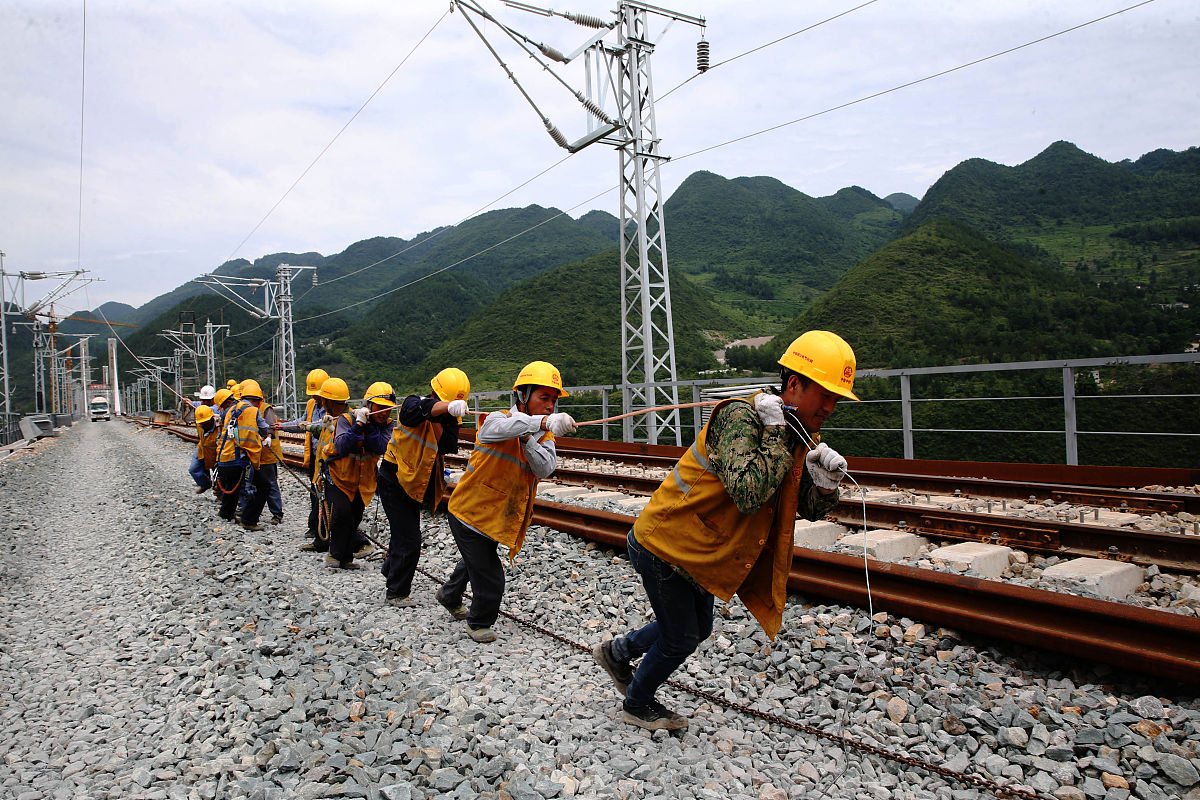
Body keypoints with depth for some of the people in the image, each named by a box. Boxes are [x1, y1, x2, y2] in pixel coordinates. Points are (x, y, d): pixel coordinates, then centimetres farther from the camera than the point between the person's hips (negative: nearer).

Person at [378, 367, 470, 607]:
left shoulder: (447, 419, -2)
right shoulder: (412, 404, -20)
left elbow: (447, 446, -18)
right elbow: (425, 408, -45)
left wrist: (439, 422, -29)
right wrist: (448, 406, -64)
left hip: (414, 484, 7)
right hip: (394, 481, -7)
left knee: (403, 532, 27)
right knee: (409, 540, -8)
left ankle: (391, 569, 52)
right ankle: (397, 594, 7)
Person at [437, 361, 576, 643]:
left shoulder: (544, 436, -1)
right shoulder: (498, 419, -20)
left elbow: (545, 468, -19)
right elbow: (496, 429, -47)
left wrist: (528, 440, -36)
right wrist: (544, 421, -61)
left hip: (497, 517, 7)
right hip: (470, 512, -7)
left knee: (475, 561, 30)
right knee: (490, 580, -3)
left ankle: (450, 596, 59)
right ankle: (478, 623, 27)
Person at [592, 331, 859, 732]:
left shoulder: (799, 435, -2)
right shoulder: (740, 416, -29)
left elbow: (810, 508, 2)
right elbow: (748, 494, -43)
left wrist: (826, 482, -19)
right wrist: (774, 433, -36)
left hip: (699, 548, 9)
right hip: (664, 541, -9)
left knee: (697, 629, 24)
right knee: (681, 639, 7)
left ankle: (617, 652, 45)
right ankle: (637, 704, 34)